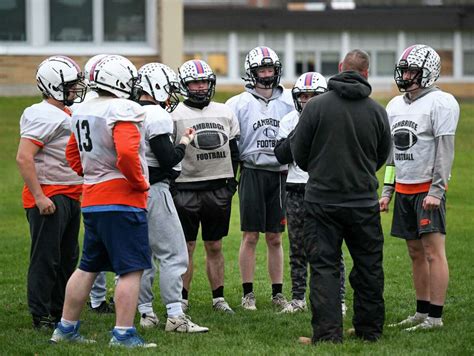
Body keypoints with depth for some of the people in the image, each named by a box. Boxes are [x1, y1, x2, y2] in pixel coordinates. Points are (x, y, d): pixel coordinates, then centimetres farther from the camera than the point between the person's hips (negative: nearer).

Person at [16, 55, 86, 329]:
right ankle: (41, 317, 1)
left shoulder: (67, 115, 15)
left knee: (68, 257, 15)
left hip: (70, 197, 10)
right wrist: (39, 197, -25)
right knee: (46, 259, -4)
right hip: (49, 198, -10)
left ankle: (60, 312, 24)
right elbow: (24, 158, -22)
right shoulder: (44, 116, -16)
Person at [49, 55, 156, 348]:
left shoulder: (83, 112, 13)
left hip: (92, 200, 9)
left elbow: (73, 153, 24)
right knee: (132, 269, -4)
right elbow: (127, 154, -27)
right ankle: (123, 334, -6)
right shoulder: (124, 110, -15)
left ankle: (66, 328, 22)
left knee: (89, 266, 18)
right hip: (123, 201, -9)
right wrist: (140, 182, -13)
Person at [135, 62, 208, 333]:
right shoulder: (157, 116, -15)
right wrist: (184, 143, -1)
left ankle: (145, 312, 17)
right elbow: (167, 160, -17)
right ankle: (175, 316, -7)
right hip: (154, 190, -9)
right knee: (173, 255, -5)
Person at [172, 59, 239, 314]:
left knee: (215, 246, 10)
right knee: (186, 248, 1)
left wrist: (231, 179, 8)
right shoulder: (175, 115, -5)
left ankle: (218, 298, 15)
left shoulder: (224, 113, 11)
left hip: (218, 190, 4)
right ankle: (182, 299, 7)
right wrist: (170, 186, -11)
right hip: (186, 189, -4)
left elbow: (233, 149, 16)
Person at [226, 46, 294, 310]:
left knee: (275, 238, 8)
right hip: (253, 172, -2)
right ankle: (248, 293, 5)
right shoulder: (240, 103, -2)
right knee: (251, 236, -1)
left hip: (280, 173, 3)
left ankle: (278, 293, 14)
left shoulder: (288, 102, 7)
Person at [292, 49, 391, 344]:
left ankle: (328, 333, -5)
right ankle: (370, 328, 20)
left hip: (322, 199, -2)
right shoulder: (377, 111, -3)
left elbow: (299, 153, -1)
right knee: (369, 267, 13)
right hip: (364, 202, 2)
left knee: (324, 266, 2)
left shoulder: (316, 106, -9)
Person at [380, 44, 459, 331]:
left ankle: (435, 316, -9)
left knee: (433, 251, -8)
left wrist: (436, 190, -19)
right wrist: (387, 189, 15)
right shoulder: (396, 105, 14)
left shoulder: (440, 103, -10)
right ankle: (422, 313, 15)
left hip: (428, 189, -7)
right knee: (416, 253, 10)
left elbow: (445, 149, -14)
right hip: (404, 189, 7)